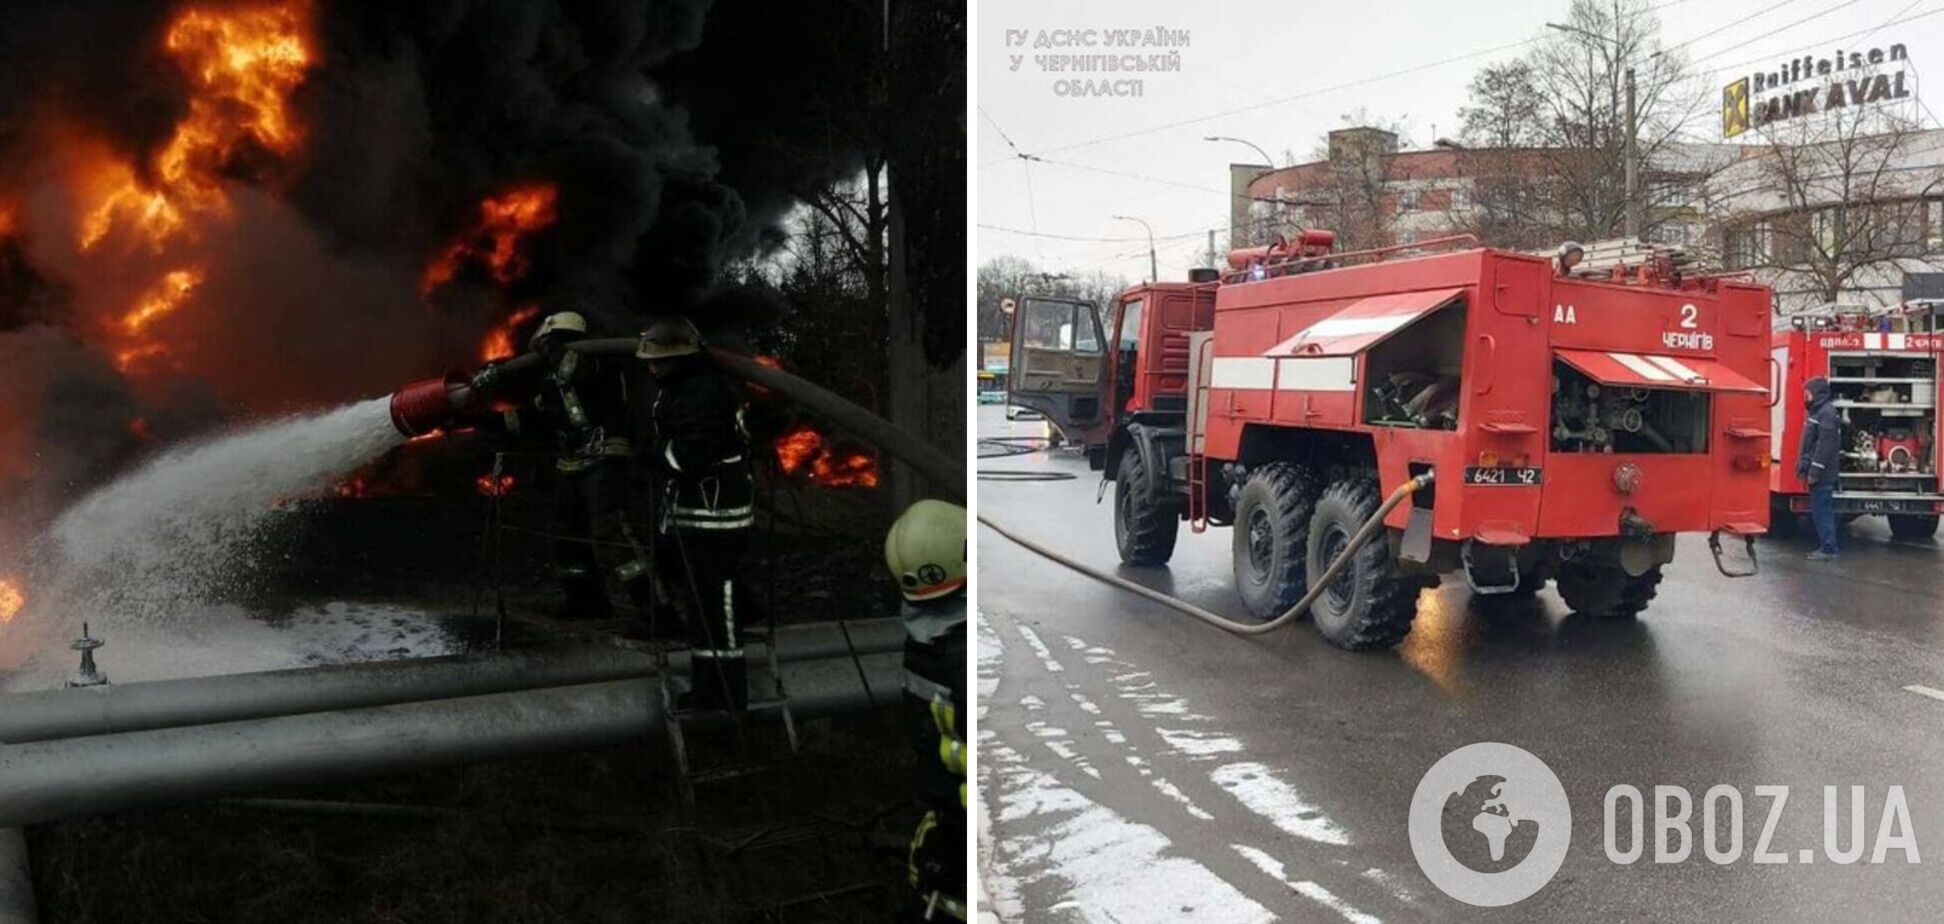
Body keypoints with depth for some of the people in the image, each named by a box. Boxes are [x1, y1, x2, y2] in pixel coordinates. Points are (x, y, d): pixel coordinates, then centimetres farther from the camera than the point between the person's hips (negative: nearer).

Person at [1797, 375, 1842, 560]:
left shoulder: (1827, 413, -15)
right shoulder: (1818, 411, 16)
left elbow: (1825, 445, -21)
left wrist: (1814, 472, -22)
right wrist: (1804, 468, 18)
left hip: (1822, 475, -10)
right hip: (1818, 473, 10)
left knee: (1822, 511, -7)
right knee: (1819, 510, 13)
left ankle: (1828, 549, -4)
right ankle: (1825, 546, 19)